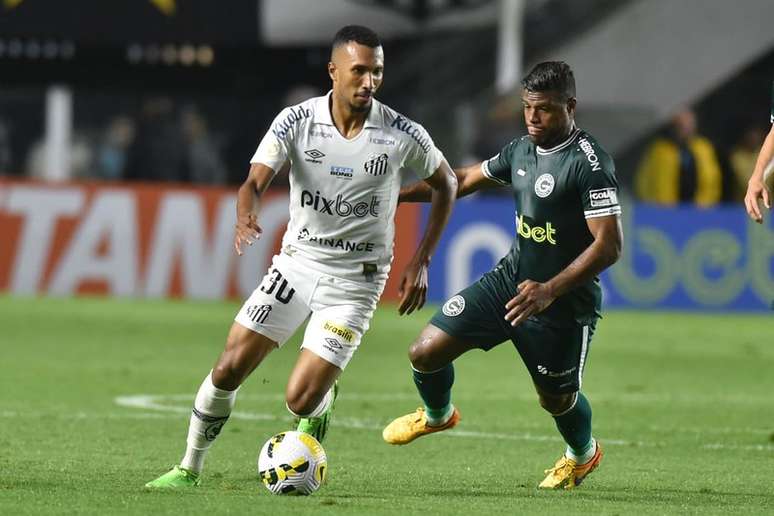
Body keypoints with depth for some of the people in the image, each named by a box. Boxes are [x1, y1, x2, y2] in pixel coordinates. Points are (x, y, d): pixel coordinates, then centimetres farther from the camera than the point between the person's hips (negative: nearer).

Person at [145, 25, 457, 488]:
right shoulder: (297, 121, -10)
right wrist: (245, 217, -43)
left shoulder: (403, 135, -11)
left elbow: (446, 184, 7)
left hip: (355, 280, -2)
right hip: (298, 262, 2)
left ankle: (323, 405, 27)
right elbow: (255, 181, -19)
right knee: (229, 368, -6)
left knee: (301, 400, -11)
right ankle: (190, 469, 13)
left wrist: (421, 261, 1)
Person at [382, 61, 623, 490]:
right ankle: (437, 415, 32)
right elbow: (464, 181, 19)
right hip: (510, 278, 6)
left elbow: (608, 246, -26)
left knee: (556, 399, 9)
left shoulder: (589, 164, -22)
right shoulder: (522, 149, 3)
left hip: (564, 302, -6)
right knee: (426, 352, -2)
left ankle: (582, 453, 44)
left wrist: (549, 291, -31)